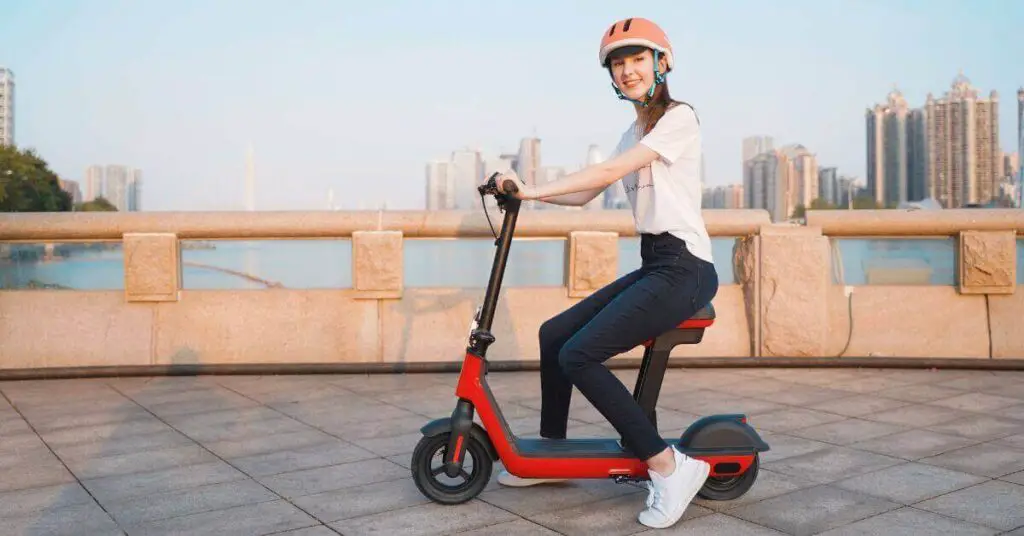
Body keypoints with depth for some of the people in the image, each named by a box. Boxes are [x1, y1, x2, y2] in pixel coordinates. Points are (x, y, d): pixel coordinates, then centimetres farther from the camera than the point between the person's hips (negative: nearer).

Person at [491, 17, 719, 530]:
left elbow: (611, 171, -19)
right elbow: (585, 194, 13)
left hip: (684, 269, -9)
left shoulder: (679, 117, -8)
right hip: (653, 266, 9)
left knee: (578, 355, -20)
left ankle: (668, 466, -12)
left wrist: (533, 189, -19)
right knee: (554, 333, 7)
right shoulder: (634, 132, 19)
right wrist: (525, 190, -1)